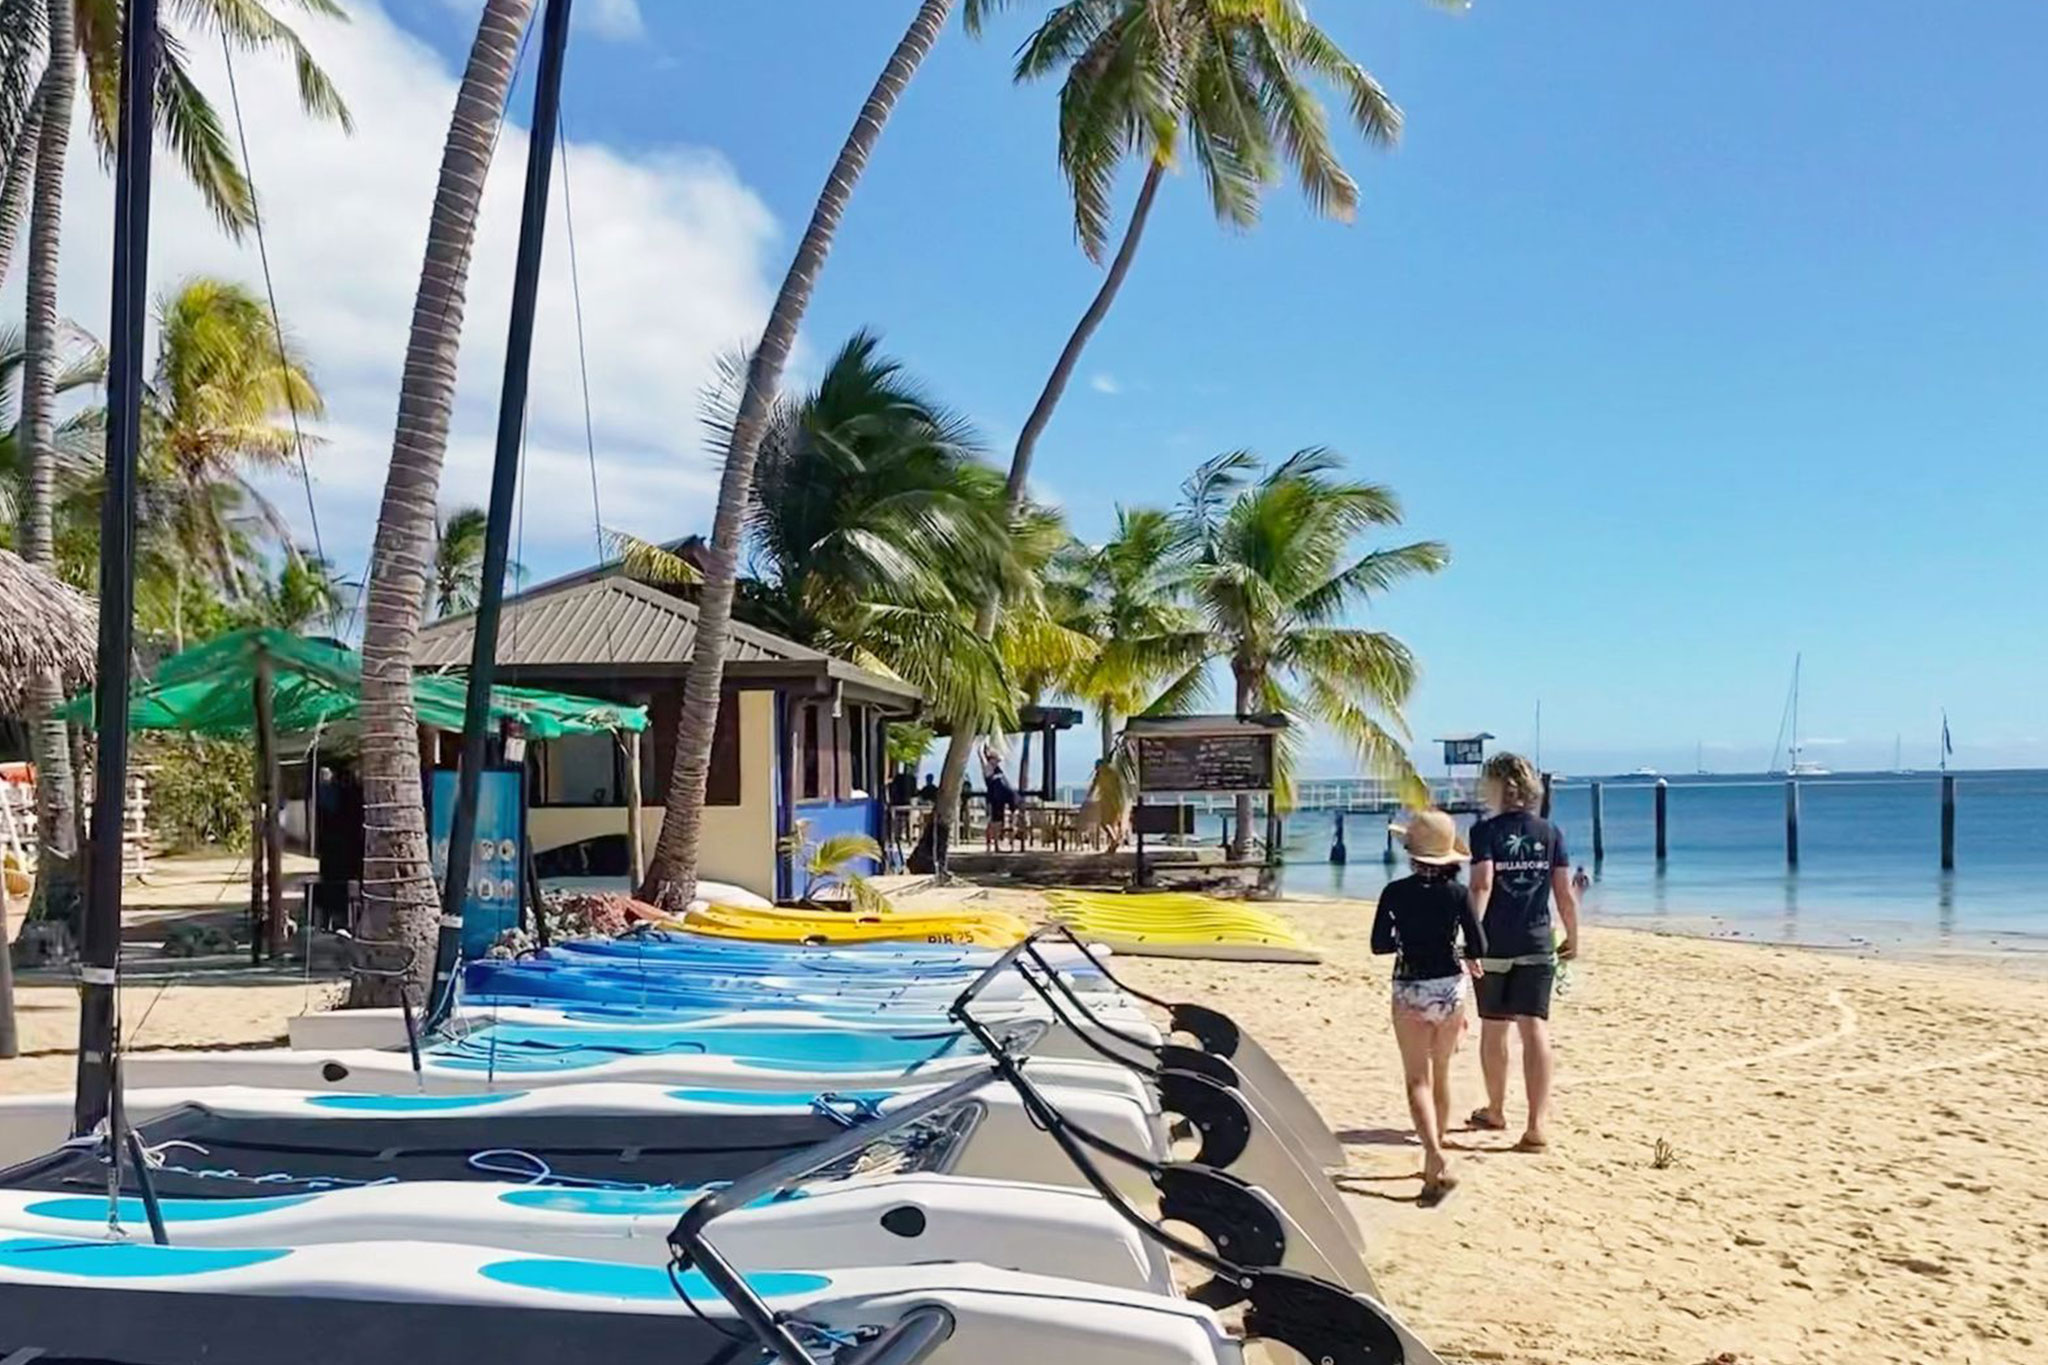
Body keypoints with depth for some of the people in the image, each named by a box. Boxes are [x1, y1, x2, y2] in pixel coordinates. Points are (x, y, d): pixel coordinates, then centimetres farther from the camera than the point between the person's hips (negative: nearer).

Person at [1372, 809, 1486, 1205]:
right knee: (1441, 1074, 19)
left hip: (1409, 990, -2)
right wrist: (1466, 961, 15)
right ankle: (1436, 1154, 31)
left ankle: (1436, 1160, -20)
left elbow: (1379, 944, -7)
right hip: (1450, 987, 2)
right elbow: (1478, 946, -7)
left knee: (1417, 1080, -1)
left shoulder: (1396, 893, -8)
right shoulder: (1457, 892, -5)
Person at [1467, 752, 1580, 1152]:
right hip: (1537, 945, 2)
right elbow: (1565, 893, 5)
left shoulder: (1486, 831, -5)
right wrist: (1572, 937, 17)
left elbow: (1482, 885, -17)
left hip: (1495, 946, -2)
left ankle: (1495, 1111, 31)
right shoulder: (1549, 833, 4)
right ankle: (1537, 1125, -13)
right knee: (1534, 1030, -3)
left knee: (1493, 1030, 14)